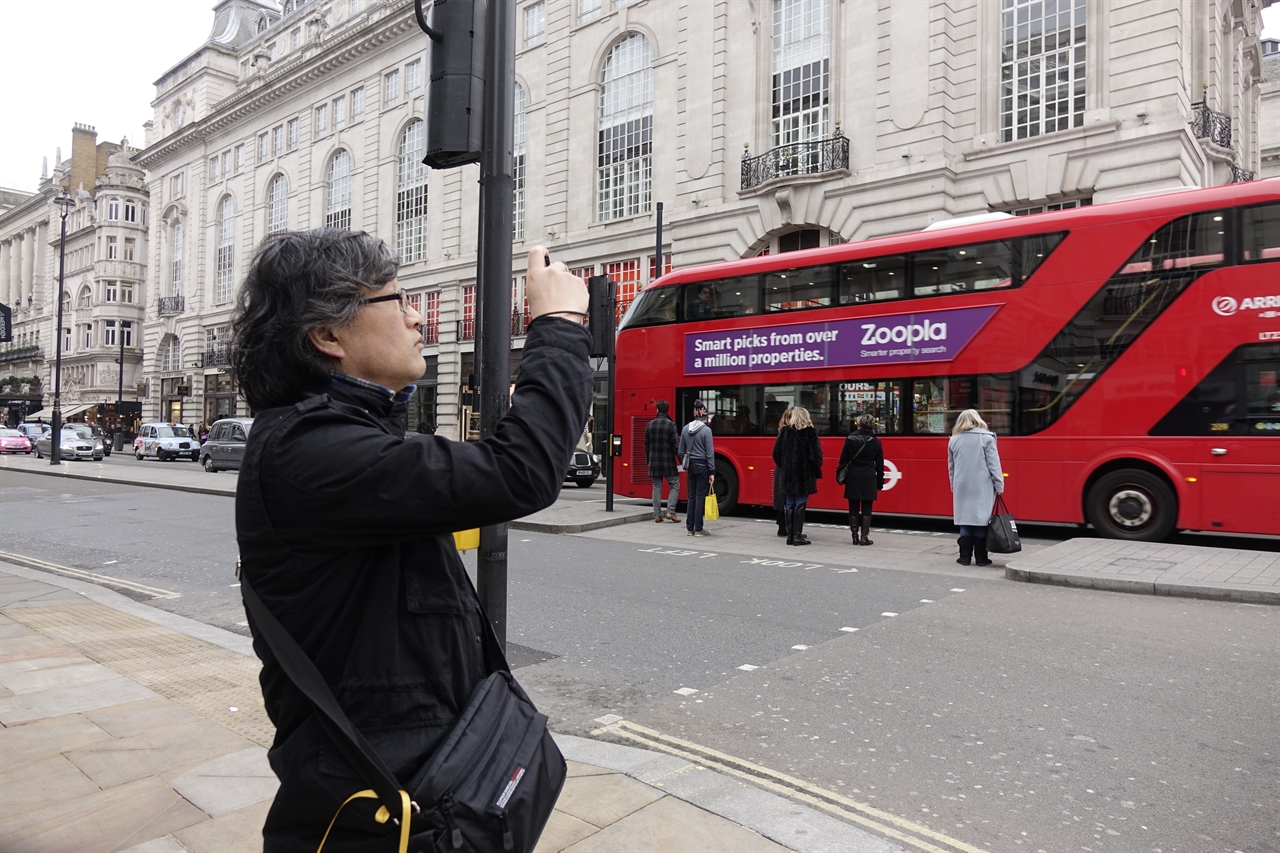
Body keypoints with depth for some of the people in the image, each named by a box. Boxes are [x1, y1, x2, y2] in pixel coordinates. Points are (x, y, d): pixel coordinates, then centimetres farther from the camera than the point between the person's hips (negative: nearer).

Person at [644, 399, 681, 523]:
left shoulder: (650, 425, 5)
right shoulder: (670, 424, -10)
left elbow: (646, 444, 11)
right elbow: (675, 444, -11)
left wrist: (649, 460, 21)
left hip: (654, 462, 4)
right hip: (668, 461, -4)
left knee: (656, 488, 8)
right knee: (675, 485, 7)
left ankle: (657, 515, 8)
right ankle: (670, 511, -4)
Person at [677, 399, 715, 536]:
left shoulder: (685, 429, 3)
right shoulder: (706, 430, -12)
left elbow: (680, 451, 8)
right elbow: (710, 453, -13)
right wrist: (712, 472, -10)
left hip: (691, 465, 5)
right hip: (702, 466, -5)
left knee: (691, 496, 12)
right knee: (700, 497, 0)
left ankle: (689, 528, 15)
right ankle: (698, 529, 4)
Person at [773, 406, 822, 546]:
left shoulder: (784, 431, 4)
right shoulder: (810, 432, -6)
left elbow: (776, 452, 3)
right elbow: (815, 454, -11)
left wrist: (783, 467, 13)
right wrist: (816, 471, 2)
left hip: (788, 474, 3)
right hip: (804, 474, -3)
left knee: (789, 505, 11)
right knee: (800, 505, 0)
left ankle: (790, 535, 14)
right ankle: (797, 536, 0)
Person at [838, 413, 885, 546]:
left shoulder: (850, 439, -3)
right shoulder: (875, 442, 0)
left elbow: (843, 460, -1)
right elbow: (879, 464, 3)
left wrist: (842, 476, 8)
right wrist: (880, 482, 9)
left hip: (853, 478, 0)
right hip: (869, 479, 0)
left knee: (853, 508, 7)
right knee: (866, 509, 4)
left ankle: (855, 536, 9)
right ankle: (864, 537, 1)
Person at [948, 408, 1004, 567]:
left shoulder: (954, 440, 7)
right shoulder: (986, 438, -4)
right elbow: (993, 464, -5)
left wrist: (954, 485, 21)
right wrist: (999, 485, -1)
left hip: (962, 487, 3)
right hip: (982, 488, -3)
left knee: (965, 519, 7)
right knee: (981, 520, 2)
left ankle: (965, 557, 9)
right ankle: (981, 558, 6)